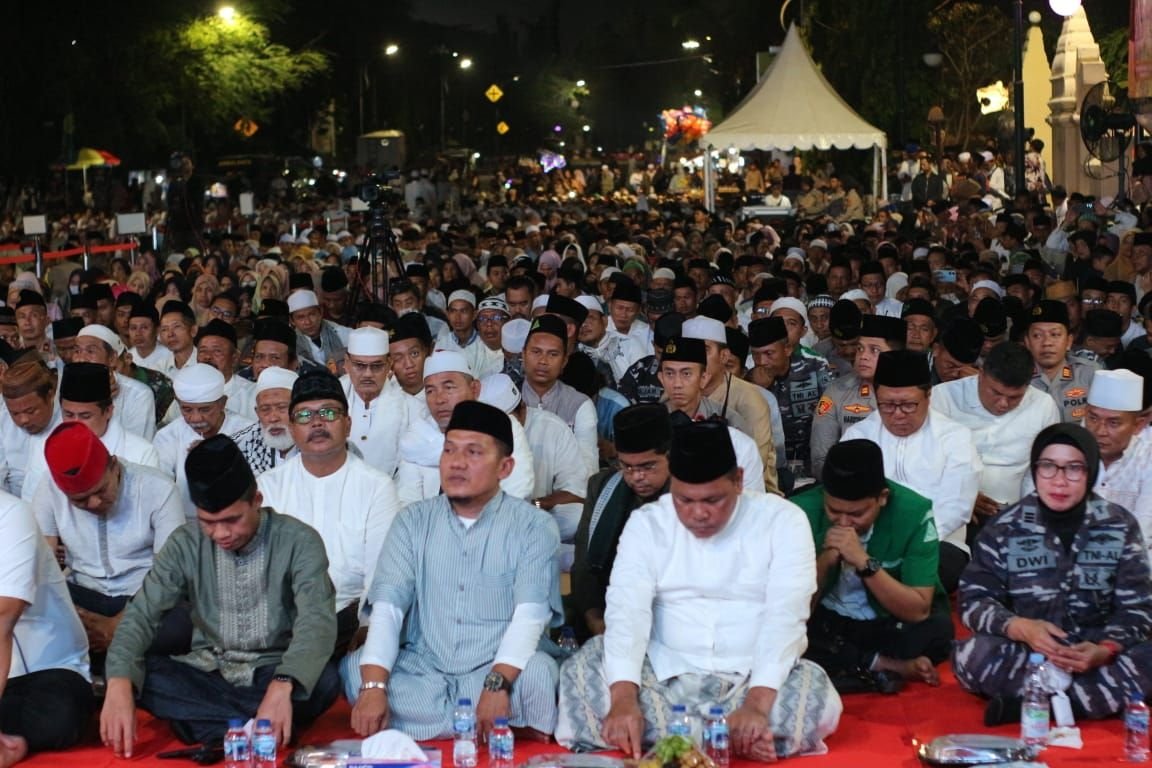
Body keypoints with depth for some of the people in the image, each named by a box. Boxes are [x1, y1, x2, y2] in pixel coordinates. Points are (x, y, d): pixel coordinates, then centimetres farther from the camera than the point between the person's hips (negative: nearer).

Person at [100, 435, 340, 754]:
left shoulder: (298, 541, -13)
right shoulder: (186, 543, -5)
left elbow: (317, 621, -26)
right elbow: (142, 614, -12)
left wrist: (282, 686, -46)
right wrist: (119, 683, -32)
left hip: (272, 675, -3)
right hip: (209, 675, 3)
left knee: (324, 679, -34)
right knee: (137, 674, -26)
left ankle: (207, 726, -26)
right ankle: (256, 727, -27)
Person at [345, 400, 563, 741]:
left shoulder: (534, 526, -1)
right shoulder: (413, 521, 7)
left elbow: (530, 614, -14)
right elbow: (387, 606, -5)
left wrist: (498, 685, -31)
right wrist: (374, 687, -21)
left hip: (498, 671, -3)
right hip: (422, 671, 3)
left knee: (537, 672, -33)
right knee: (355, 667, -24)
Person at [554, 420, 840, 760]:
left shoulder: (782, 521, -5)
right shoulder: (646, 523, 0)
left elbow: (785, 616, -16)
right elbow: (626, 609, -11)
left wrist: (757, 705, -31)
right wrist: (624, 698, -29)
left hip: (755, 680, -2)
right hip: (666, 677, 2)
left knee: (813, 690, -31)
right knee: (585, 669, -24)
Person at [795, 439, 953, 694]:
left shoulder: (913, 512, -21)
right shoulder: (803, 511, -18)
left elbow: (918, 611, -23)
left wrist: (864, 562, -34)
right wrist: (824, 561, -31)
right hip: (827, 623, 2)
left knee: (938, 628, -32)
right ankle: (890, 667, -16)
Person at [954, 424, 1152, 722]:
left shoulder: (1120, 527, 0)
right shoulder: (1005, 528, -2)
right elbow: (974, 600, -7)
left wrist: (1105, 651, -25)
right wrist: (1019, 628, -28)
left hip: (1095, 654, 1)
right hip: (1024, 653, -1)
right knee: (971, 655, -32)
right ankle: (1101, 698, -26)